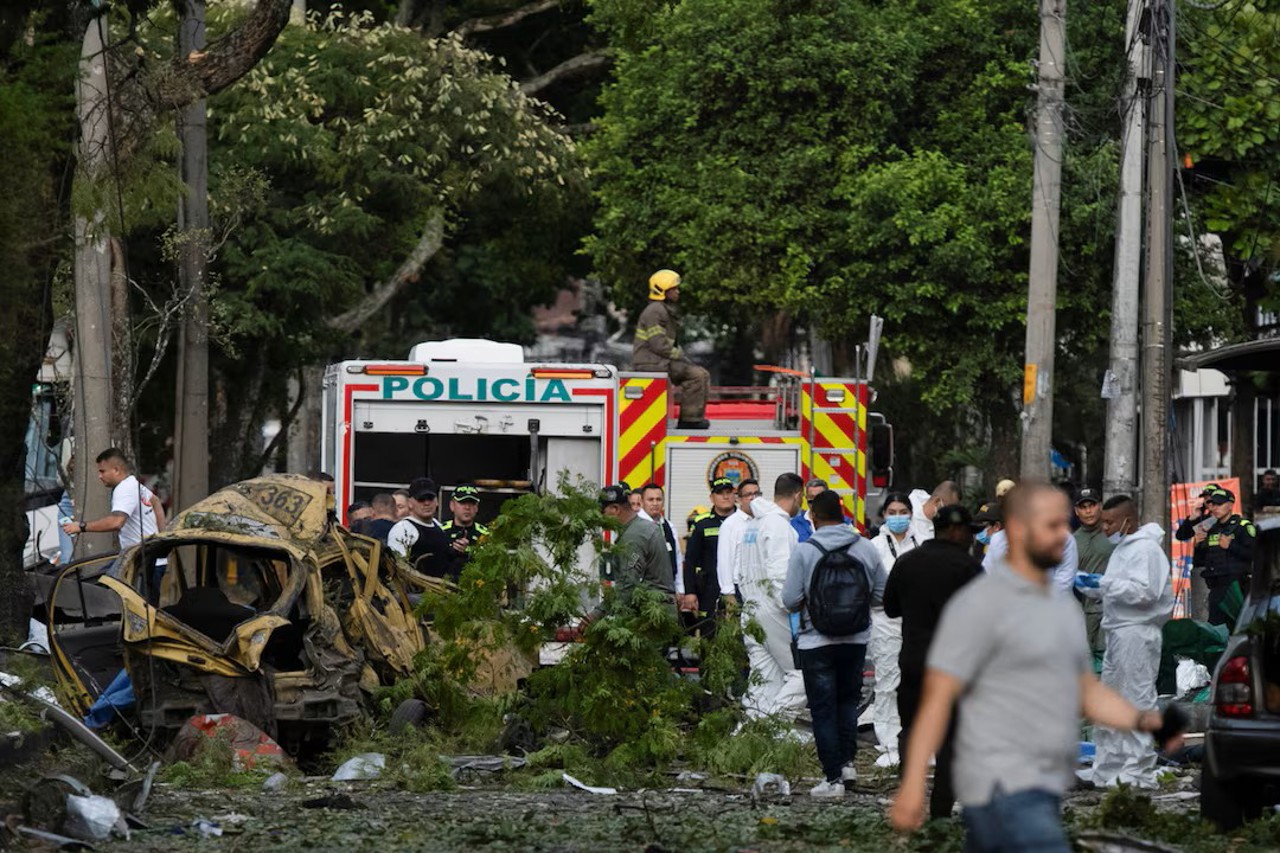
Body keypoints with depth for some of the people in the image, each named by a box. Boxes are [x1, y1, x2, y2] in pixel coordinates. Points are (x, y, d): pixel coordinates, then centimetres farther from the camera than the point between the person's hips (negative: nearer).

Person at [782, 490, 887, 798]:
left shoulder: (804, 552, -12)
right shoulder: (866, 548, -1)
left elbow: (790, 601, -11)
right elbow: (881, 594, 5)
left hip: (817, 642, -3)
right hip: (856, 640, 3)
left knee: (823, 709, 3)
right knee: (848, 700, 22)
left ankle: (833, 778, 3)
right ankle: (847, 761, 15)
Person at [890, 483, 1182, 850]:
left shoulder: (1065, 608, 18)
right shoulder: (981, 604, -9)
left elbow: (1089, 691, 22)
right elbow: (937, 698, -13)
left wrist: (1144, 720, 3)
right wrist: (913, 784, -20)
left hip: (1043, 791, 9)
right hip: (1003, 789, -9)